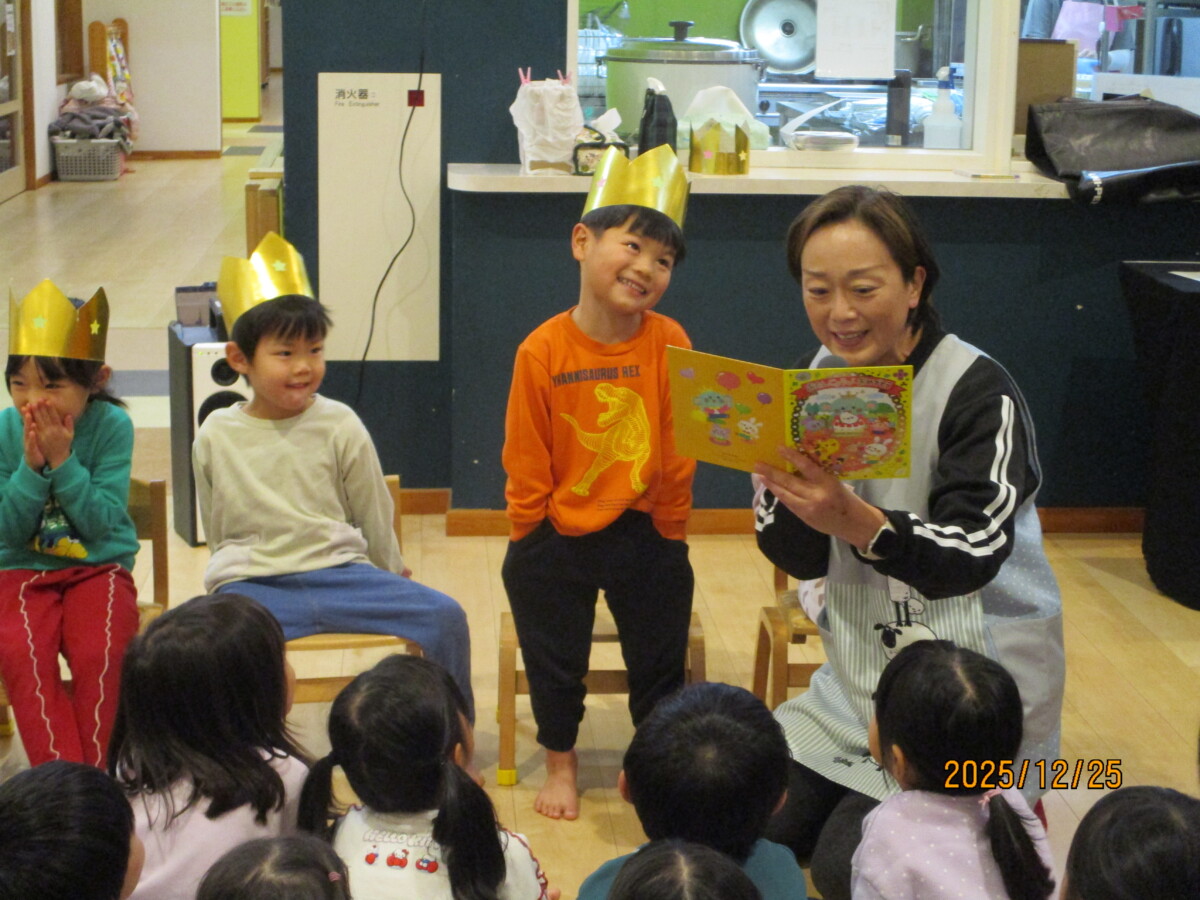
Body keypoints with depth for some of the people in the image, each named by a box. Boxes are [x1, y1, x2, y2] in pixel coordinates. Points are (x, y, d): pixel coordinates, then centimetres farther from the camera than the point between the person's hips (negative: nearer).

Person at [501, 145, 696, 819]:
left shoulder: (669, 344, -14)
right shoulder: (543, 350, -15)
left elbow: (678, 452, -7)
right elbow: (527, 464, -8)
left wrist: (668, 535, -3)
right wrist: (531, 543, -4)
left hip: (642, 531, 1)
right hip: (557, 537, -1)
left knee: (661, 659, 15)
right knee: (556, 661, 15)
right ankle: (562, 762, 37)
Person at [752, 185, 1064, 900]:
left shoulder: (979, 391, -19)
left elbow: (969, 556, -26)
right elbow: (800, 559, -1)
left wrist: (855, 521, -42)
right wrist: (779, 483, -23)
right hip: (864, 674, 6)